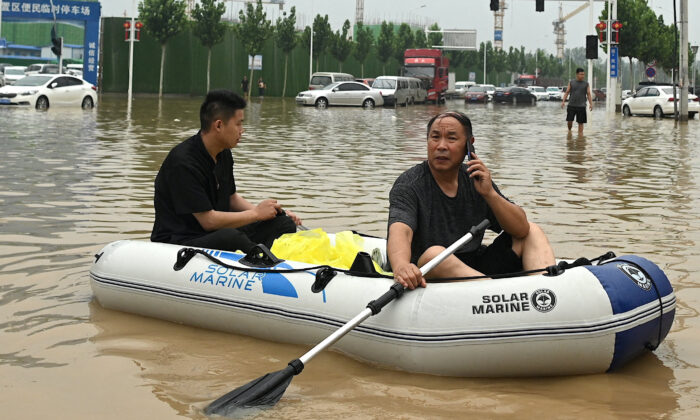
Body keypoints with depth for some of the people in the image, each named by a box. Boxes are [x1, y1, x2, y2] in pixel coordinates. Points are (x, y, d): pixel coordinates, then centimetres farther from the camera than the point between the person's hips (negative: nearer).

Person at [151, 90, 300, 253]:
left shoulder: (224, 154, 10)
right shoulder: (183, 162, -20)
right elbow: (208, 221, -21)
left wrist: (268, 211, 8)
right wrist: (256, 213, -9)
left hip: (219, 233, 10)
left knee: (283, 223, -7)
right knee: (231, 237, -40)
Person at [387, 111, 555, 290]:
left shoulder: (475, 179, 5)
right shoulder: (409, 184, -9)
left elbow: (522, 229, -1)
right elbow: (400, 230, -30)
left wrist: (490, 194, -18)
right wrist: (401, 266, -53)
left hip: (478, 268, 6)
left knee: (533, 231, 2)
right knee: (434, 254, -36)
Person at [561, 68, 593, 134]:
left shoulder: (586, 84, 6)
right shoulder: (571, 83, 7)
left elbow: (588, 94, 2)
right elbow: (567, 92, 6)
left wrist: (591, 104, -10)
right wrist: (563, 101, -6)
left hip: (581, 106, 0)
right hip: (571, 106, 0)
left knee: (581, 122, 0)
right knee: (569, 121, -1)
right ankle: (569, 130, 26)